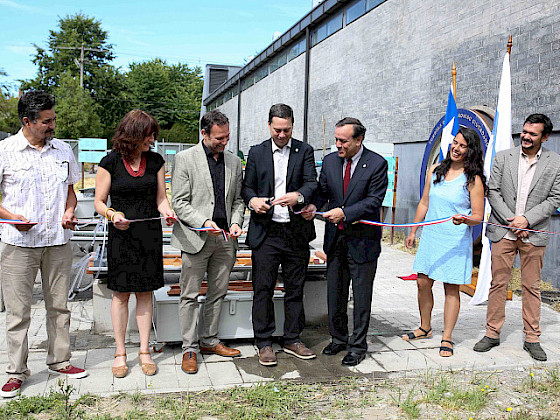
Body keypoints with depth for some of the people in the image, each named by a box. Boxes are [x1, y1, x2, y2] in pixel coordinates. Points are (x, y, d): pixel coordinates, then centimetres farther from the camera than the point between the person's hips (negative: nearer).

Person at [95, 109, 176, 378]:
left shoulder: (156, 161, 6)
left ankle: (144, 351, 17)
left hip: (150, 234, 2)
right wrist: (113, 214, -20)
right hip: (121, 234, -2)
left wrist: (168, 212, -13)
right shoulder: (110, 162, -3)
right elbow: (99, 201, 0)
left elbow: (161, 197, 8)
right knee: (121, 293, 4)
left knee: (145, 293, 7)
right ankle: (120, 353, 17)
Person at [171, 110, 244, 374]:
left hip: (225, 238, 5)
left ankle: (209, 340, 28)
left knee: (218, 293, 13)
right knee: (190, 295, 2)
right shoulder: (185, 159, -3)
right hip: (196, 238, -4)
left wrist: (235, 223, -3)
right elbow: (179, 203, -6)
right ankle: (189, 348, 14)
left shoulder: (234, 161, 11)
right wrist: (204, 222, -18)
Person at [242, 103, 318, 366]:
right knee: (263, 290, 2)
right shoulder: (257, 153, 8)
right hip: (265, 233, 0)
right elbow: (247, 187, 6)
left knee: (295, 290, 10)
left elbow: (312, 183, -5)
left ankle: (293, 340, 25)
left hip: (296, 233, 1)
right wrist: (252, 200, -17)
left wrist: (298, 196, -27)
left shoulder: (304, 151, 6)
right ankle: (264, 344, 15)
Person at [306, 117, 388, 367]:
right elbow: (322, 191, 9)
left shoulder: (377, 164, -10)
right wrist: (313, 206, -12)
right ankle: (338, 338, 31)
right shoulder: (329, 161, 5)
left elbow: (374, 200, -15)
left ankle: (357, 345, 20)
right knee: (334, 293, 14)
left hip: (362, 240, -5)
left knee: (361, 295, 6)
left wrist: (344, 212, -25)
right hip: (335, 238, 5)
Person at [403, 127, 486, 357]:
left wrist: (464, 219, -29)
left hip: (456, 241, -5)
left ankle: (447, 338, 13)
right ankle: (425, 328, 29)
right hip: (430, 237, 5)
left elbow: (478, 216, -7)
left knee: (451, 288, 2)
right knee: (423, 283, 9)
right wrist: (413, 231, 17)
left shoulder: (473, 179, -7)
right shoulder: (435, 170, 7)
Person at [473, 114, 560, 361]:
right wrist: (511, 220, -9)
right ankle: (492, 334, 16)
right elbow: (493, 192, 1)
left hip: (534, 234, 0)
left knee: (532, 287, 7)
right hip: (503, 230, 0)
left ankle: (532, 339, 19)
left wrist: (526, 219, -12)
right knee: (498, 283, 4)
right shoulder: (503, 158, 3)